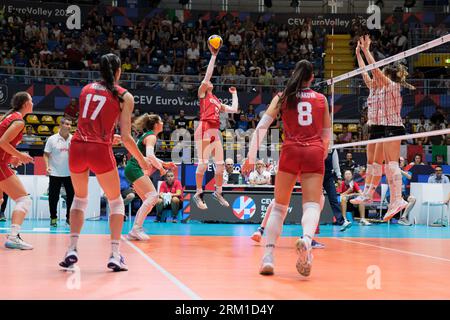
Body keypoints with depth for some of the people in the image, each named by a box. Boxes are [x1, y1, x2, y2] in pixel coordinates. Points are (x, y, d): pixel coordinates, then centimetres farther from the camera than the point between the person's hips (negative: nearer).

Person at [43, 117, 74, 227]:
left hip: (70, 173, 2)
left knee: (71, 196, 3)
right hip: (55, 174, -2)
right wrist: (47, 166, -12)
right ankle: (53, 218, 13)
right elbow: (46, 154, 0)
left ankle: (69, 217, 15)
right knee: (53, 197, 1)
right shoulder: (52, 139, -2)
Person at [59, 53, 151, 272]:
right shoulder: (125, 97, 1)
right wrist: (142, 161, 12)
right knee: (116, 202, 15)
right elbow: (126, 137, -2)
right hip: (100, 151, -4)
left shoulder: (86, 89, 14)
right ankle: (115, 255, 5)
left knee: (80, 198, 24)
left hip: (77, 146, 4)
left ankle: (72, 250, 11)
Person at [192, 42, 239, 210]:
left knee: (220, 164, 8)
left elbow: (234, 109, 21)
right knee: (203, 163, -10)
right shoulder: (202, 94, 8)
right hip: (204, 130, -7)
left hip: (215, 132, 7)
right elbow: (207, 76, -4)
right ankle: (198, 194, -1)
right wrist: (213, 56, -4)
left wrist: (234, 94, 30)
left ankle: (218, 192, 22)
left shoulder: (217, 101, 25)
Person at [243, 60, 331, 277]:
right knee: (312, 205, -8)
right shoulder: (321, 99, 16)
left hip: (290, 152, 0)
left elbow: (262, 126, 1)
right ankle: (306, 240, -40)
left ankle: (268, 256, -2)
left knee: (279, 206, 9)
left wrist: (252, 155, -3)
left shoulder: (282, 97, 12)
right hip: (315, 153, 0)